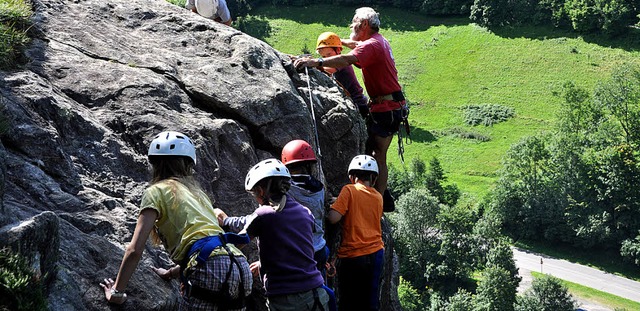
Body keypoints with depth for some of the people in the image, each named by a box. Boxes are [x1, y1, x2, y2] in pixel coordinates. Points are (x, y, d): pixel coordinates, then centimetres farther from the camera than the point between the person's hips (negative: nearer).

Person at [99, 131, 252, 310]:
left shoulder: (157, 191, 9)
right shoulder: (197, 192, 28)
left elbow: (135, 249, 1)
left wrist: (116, 293, 8)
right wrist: (171, 273, 46)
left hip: (212, 271, -7)